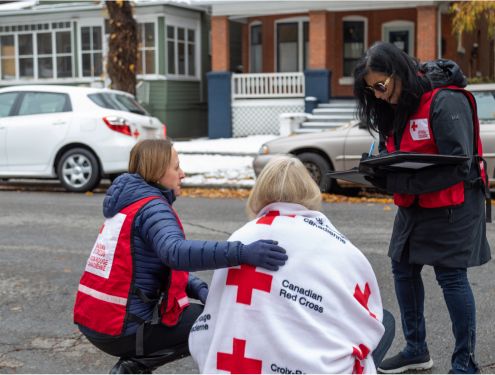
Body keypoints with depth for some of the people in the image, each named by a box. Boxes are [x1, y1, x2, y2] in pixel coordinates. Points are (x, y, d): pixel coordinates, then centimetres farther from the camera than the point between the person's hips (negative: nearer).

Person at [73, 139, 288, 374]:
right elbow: (176, 252, -37)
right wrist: (242, 253, -48)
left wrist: (199, 288, -2)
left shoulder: (128, 203, 12)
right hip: (124, 329, -9)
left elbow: (163, 264, 14)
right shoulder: (152, 207, -16)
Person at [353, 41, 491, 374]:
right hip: (413, 204, 8)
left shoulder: (446, 101, -21)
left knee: (451, 275, -4)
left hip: (452, 203, -8)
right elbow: (392, 151, 12)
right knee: (403, 268, 11)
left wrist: (400, 182, -29)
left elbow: (458, 164, -25)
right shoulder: (395, 106, 5)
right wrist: (380, 169, -12)